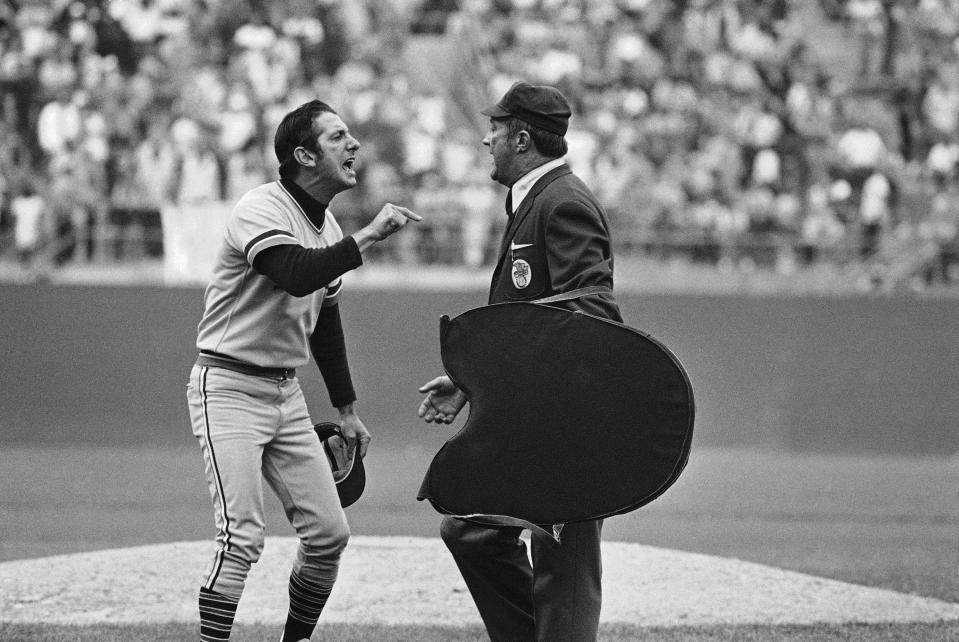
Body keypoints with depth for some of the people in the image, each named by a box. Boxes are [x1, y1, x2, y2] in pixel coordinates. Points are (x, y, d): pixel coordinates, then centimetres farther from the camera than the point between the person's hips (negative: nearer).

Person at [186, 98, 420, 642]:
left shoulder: (327, 227, 11)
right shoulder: (263, 209, -15)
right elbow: (294, 275, -34)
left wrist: (347, 408, 24)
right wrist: (366, 239, -31)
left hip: (286, 392, 8)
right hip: (230, 387, -8)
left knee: (328, 534, 4)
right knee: (243, 536, -17)